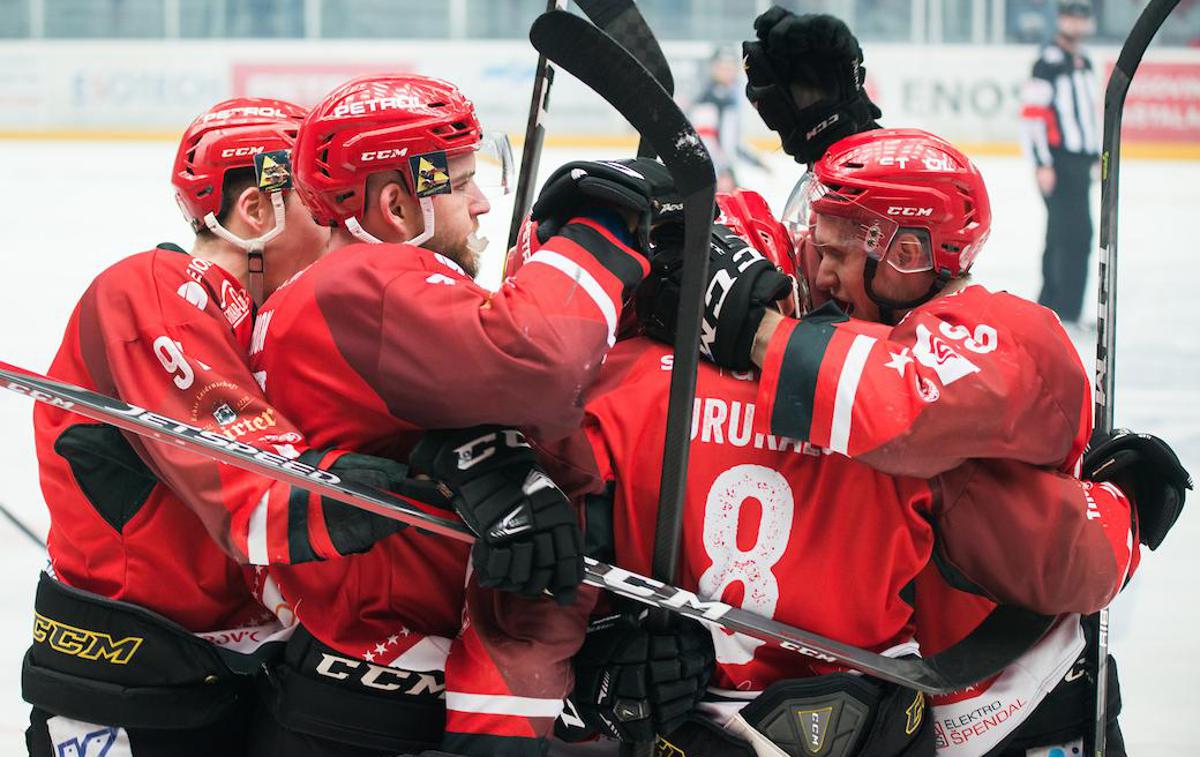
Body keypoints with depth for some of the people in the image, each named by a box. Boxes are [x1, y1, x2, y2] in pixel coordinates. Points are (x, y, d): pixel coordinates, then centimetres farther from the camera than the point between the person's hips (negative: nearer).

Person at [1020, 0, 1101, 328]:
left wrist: (1096, 155, 24)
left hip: (1079, 163, 9)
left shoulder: (1084, 62, 16)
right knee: (1076, 236, -13)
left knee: (1062, 236, 13)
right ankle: (1067, 312, -12)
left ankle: (1048, 304, 20)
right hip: (1057, 162, -9)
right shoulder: (1049, 61, -12)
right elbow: (1032, 114, -17)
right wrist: (1042, 163, -20)